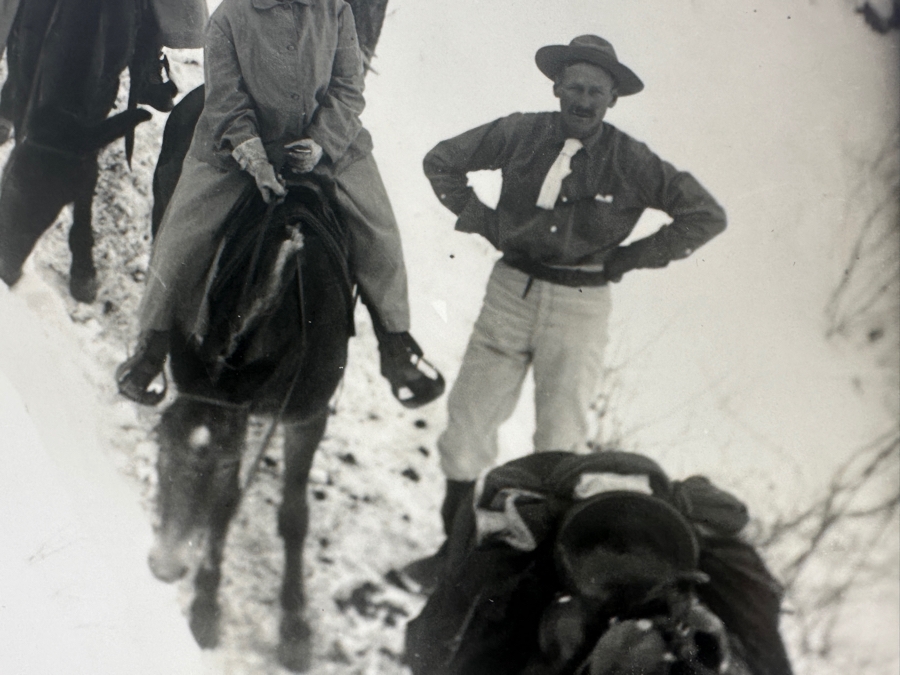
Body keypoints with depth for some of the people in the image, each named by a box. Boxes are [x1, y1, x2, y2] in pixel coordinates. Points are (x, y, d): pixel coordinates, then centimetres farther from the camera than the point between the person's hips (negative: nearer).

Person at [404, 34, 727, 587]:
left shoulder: (631, 162, -7)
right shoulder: (521, 135, -3)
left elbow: (707, 216, -3)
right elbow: (442, 161, 10)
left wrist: (627, 257, -4)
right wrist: (485, 222, 2)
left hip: (580, 305, -2)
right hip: (511, 290, 2)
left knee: (561, 441, 4)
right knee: (467, 421, 3)